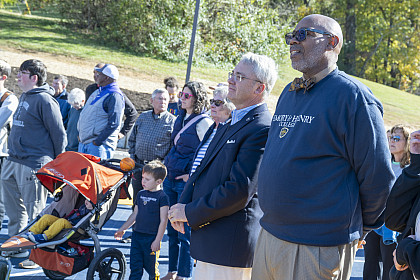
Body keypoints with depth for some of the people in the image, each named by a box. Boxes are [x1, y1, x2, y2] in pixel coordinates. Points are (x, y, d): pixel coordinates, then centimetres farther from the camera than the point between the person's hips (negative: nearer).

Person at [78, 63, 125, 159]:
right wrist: (80, 134, 17)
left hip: (99, 145, -9)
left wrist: (98, 141, -20)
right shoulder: (98, 92, 17)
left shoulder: (114, 96, -13)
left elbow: (114, 123, -20)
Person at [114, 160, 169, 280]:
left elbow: (163, 221, -12)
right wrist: (123, 229, 19)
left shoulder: (162, 197, -10)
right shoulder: (141, 194, 10)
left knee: (151, 268, 5)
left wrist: (157, 241, -14)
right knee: (135, 267, 5)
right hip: (137, 235, 6)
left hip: (151, 238, -6)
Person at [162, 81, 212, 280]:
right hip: (170, 179, 8)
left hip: (187, 182, -8)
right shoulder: (180, 119, 13)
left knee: (185, 231, -3)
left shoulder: (203, 122, -11)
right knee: (172, 229, 12)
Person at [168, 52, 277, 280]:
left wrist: (190, 213, -14)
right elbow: (202, 170, 17)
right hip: (209, 239, 9)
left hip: (229, 243, -9)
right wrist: (182, 205, -1)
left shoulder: (261, 130, -17)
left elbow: (240, 190, -22)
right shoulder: (228, 125, 16)